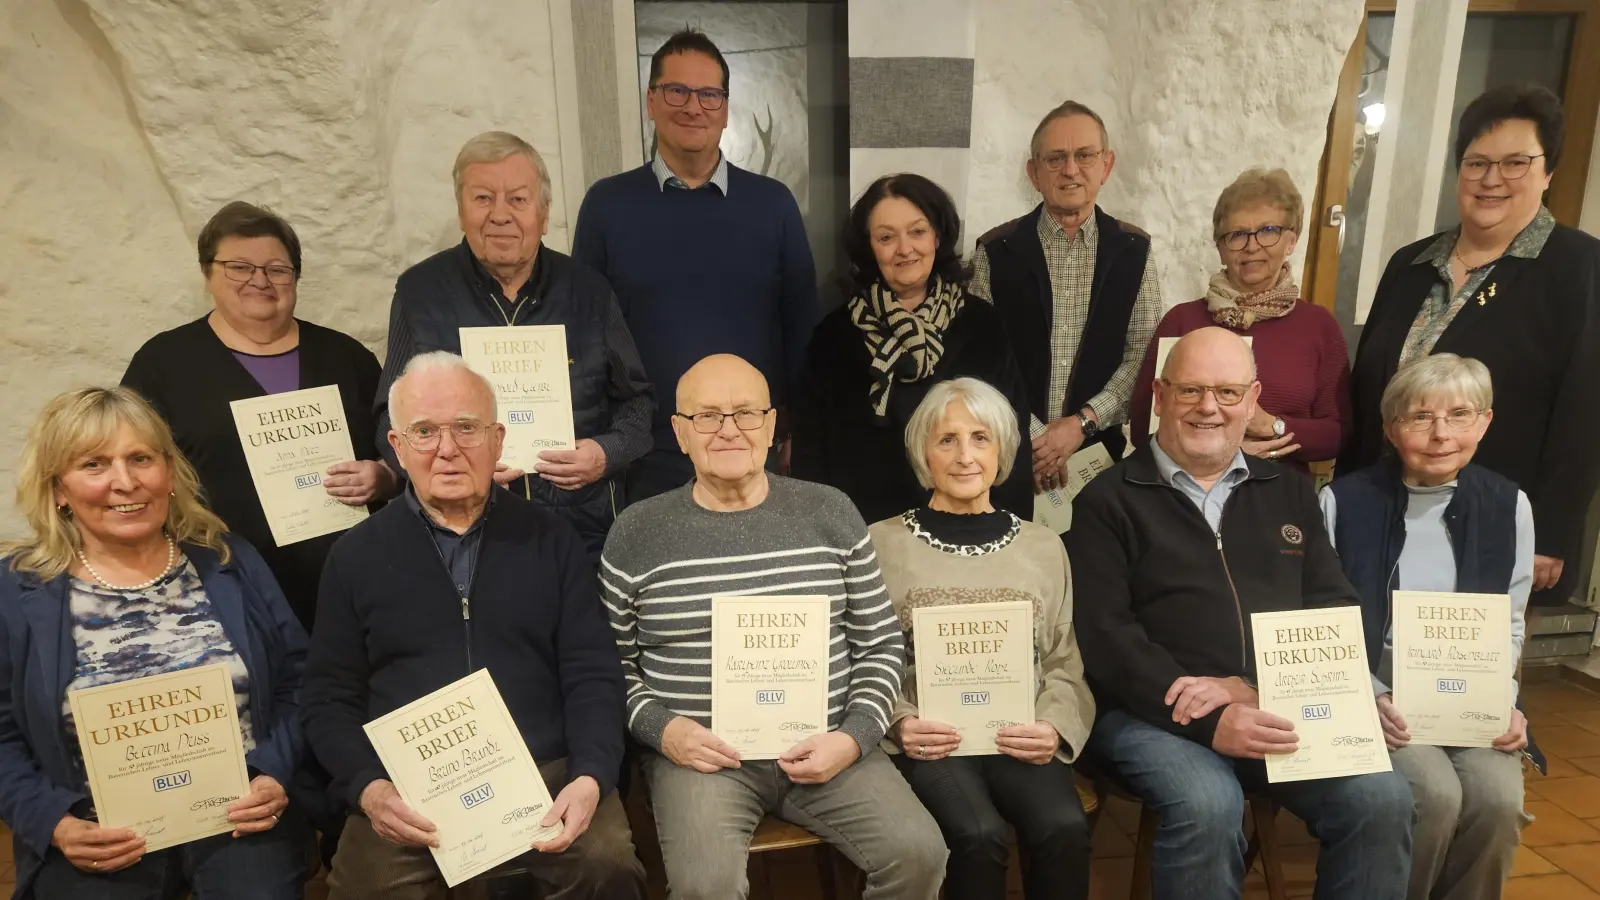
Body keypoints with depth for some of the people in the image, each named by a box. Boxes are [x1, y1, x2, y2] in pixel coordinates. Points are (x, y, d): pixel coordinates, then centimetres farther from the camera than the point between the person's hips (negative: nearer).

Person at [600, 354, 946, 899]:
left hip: (825, 747, 2)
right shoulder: (636, 533, 0)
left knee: (919, 854, -15)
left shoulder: (831, 514, 3)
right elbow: (612, 665, 6)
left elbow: (881, 644, 7)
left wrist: (855, 737, -6)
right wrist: (660, 728, -10)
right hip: (699, 754, -1)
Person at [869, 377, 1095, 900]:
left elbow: (1064, 664, 12)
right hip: (930, 739, -2)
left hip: (1019, 737, 3)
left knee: (1066, 827, -27)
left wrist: (1055, 726, -8)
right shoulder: (882, 543, 3)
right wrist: (898, 721, -15)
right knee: (983, 836, -29)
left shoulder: (1043, 548, 12)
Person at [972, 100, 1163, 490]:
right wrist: (1031, 434, -13)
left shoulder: (1134, 250, 2)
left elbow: (1144, 354, -2)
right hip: (1010, 453, -1)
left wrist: (1082, 423, -14)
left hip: (1099, 449, 2)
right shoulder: (996, 251, -4)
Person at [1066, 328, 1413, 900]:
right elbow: (1102, 633, -7)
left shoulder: (1291, 495, 17)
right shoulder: (1109, 501, 2)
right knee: (1208, 806, -30)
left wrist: (1253, 689, -9)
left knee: (1382, 798, -19)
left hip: (1281, 707, 4)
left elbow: (1338, 613, 9)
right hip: (1155, 711, -4)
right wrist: (1207, 719, -19)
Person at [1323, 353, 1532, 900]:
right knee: (1436, 795, -24)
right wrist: (1370, 697, -15)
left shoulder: (1508, 506, 3)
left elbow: (1510, 627, 10)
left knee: (1498, 799, -22)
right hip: (1374, 694, -3)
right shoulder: (1344, 501, -7)